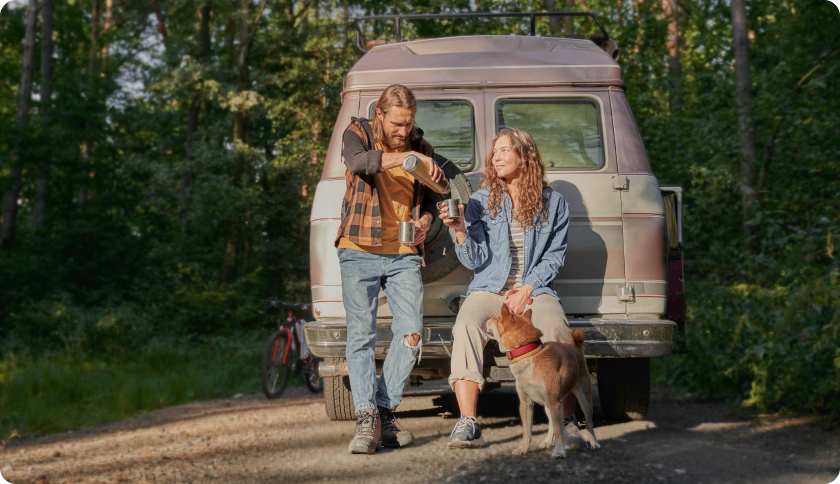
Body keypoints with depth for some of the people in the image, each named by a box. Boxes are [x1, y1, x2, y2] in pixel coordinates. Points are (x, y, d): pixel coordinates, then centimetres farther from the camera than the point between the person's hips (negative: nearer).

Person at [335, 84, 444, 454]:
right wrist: (407, 157, -33)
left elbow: (429, 197, 21)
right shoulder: (359, 133, 1)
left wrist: (425, 221, -1)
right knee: (360, 336, -9)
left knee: (411, 335, -7)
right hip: (359, 252, -3)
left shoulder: (420, 146, 11)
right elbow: (358, 162, -23)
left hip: (404, 256, 3)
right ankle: (367, 419, -10)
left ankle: (384, 412, 5)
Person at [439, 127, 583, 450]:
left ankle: (567, 422, -27)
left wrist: (526, 290, -9)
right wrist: (460, 231, -16)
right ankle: (467, 423, -35)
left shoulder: (552, 203, 9)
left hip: (535, 290, 0)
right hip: (489, 290, 1)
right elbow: (475, 261, 3)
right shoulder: (481, 202, 9)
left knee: (556, 329, -33)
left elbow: (554, 257, 5)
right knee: (466, 325, -32)